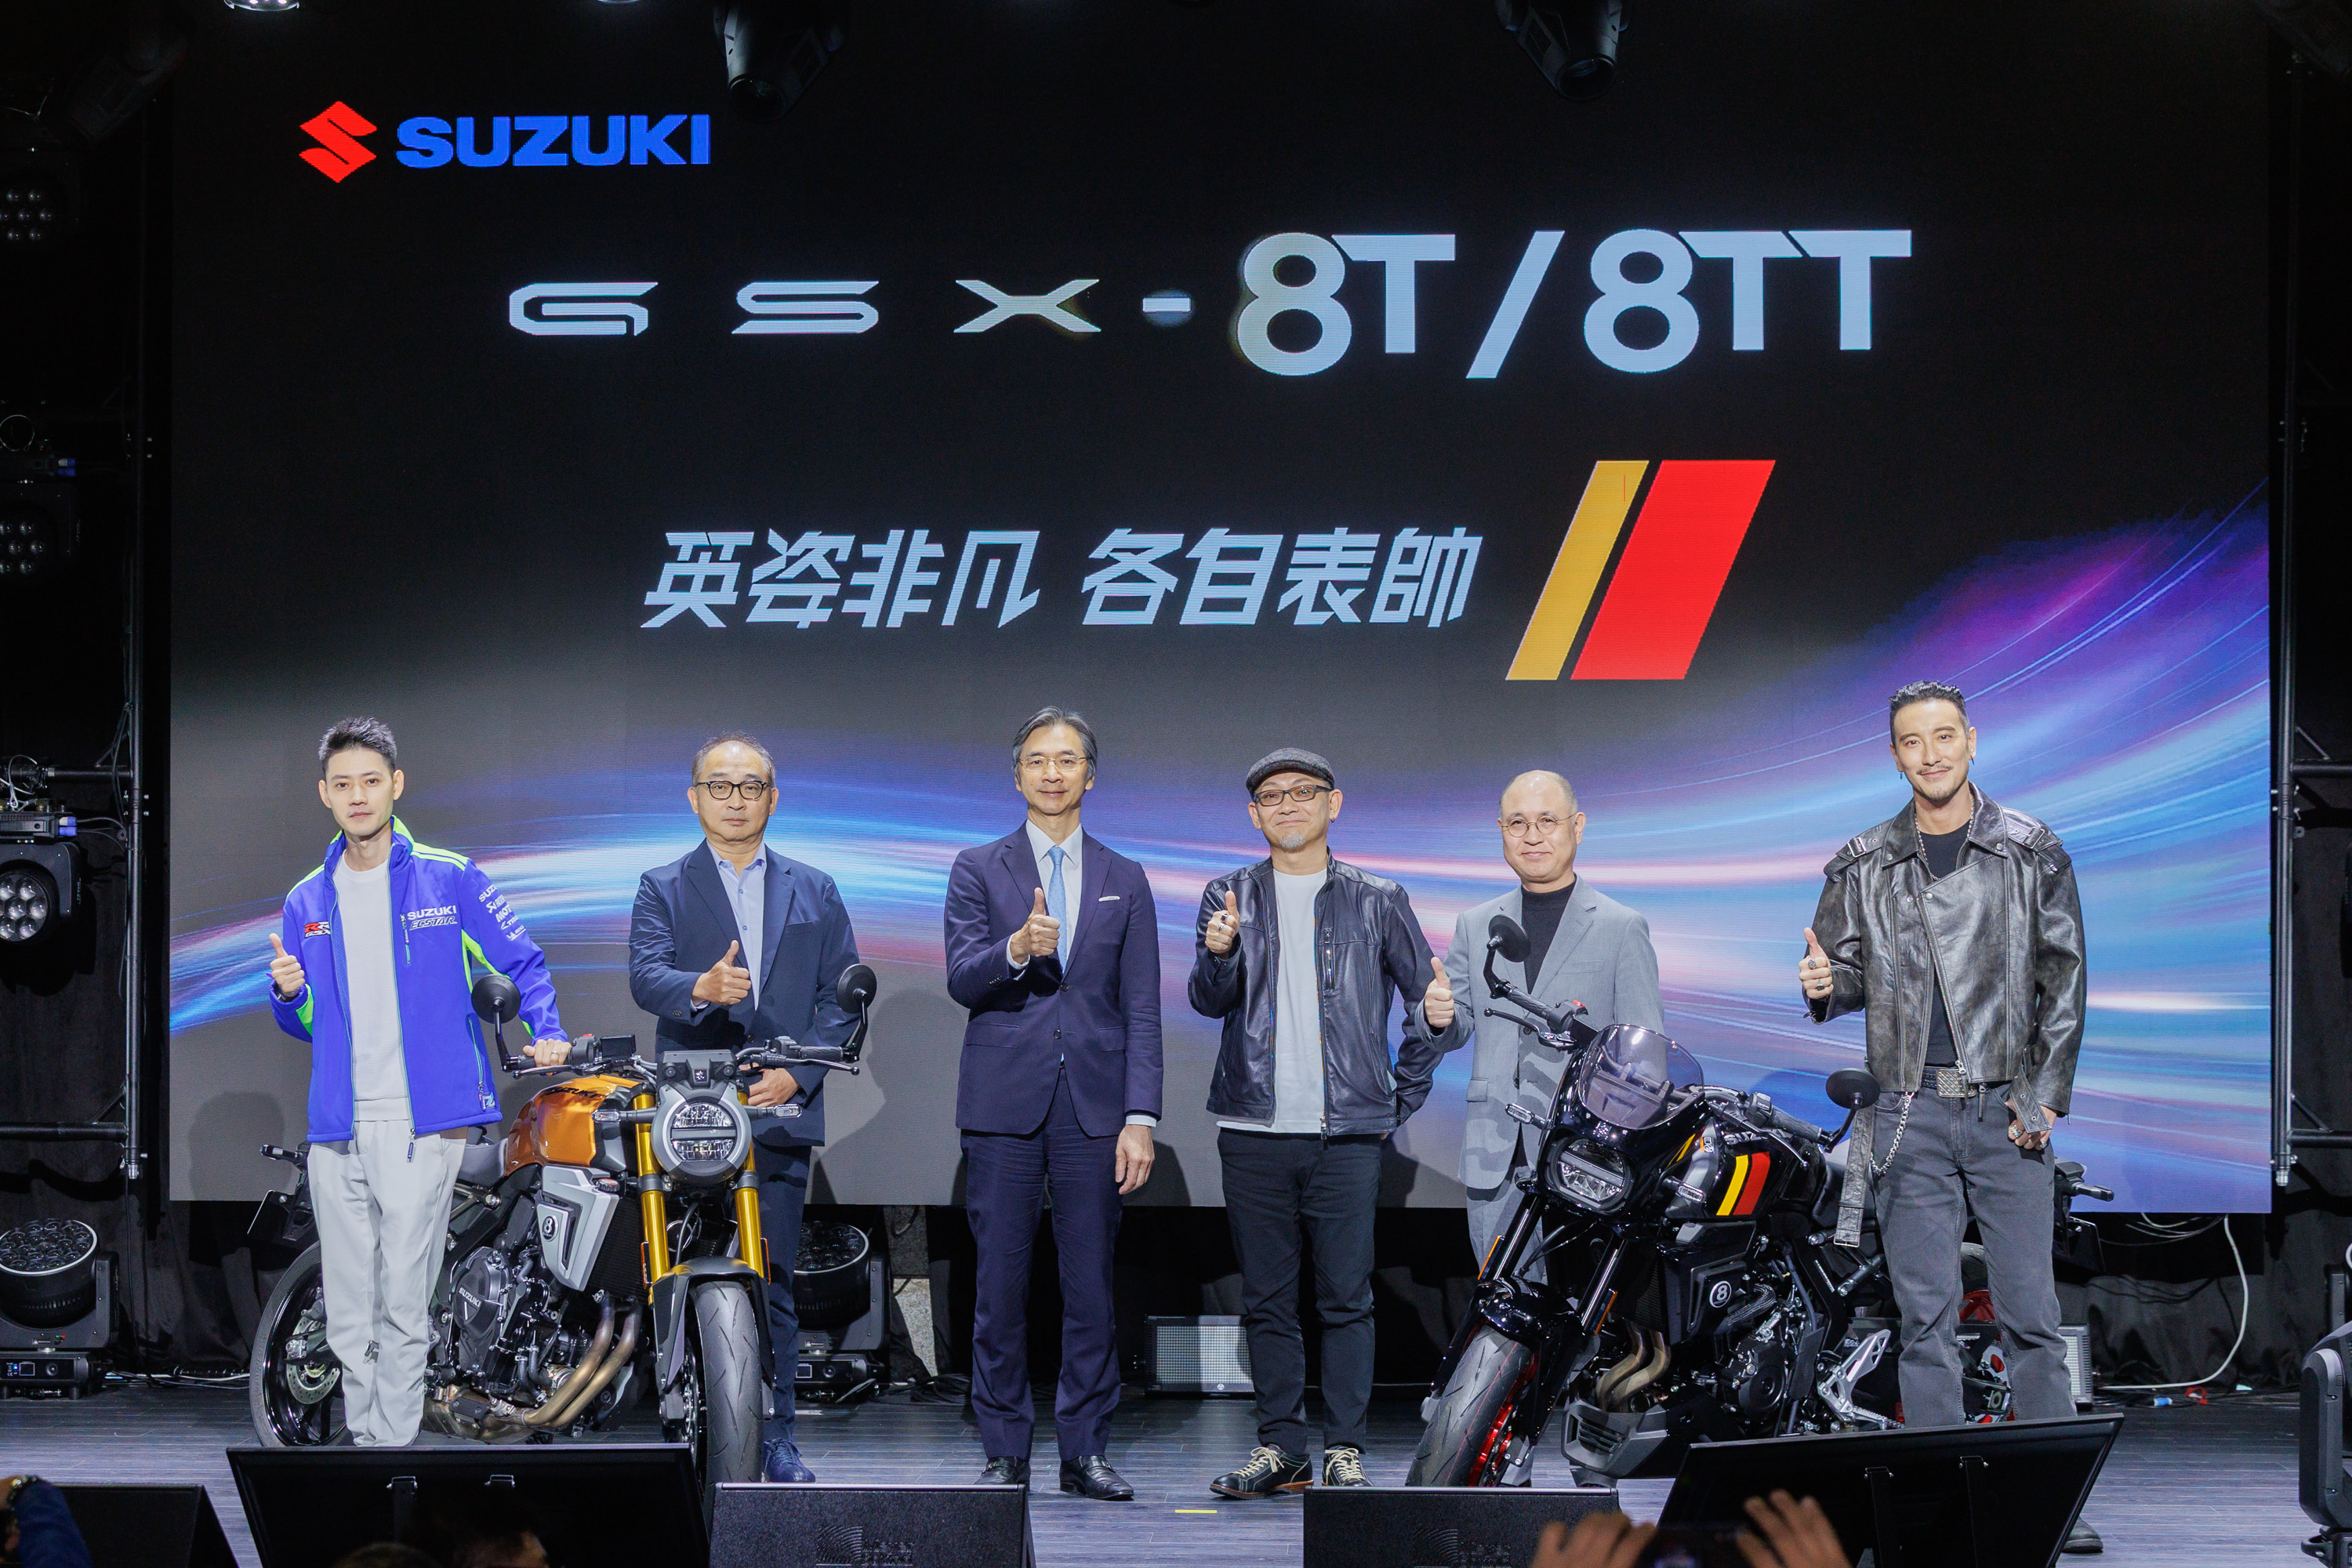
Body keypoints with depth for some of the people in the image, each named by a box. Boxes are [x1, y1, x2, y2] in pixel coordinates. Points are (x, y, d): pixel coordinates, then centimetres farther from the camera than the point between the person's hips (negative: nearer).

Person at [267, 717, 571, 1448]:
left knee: (403, 1302, -7)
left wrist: (547, 1032, -5)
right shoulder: (307, 902, 14)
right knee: (348, 1310, 6)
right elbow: (306, 1025, 19)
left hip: (421, 1123, -4)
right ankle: (363, 1437, 15)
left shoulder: (448, 880, 2)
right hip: (337, 1127, 4)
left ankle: (391, 1444, -4)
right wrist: (289, 994, -3)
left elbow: (523, 961, 9)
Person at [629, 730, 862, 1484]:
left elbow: (842, 997, 10)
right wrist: (702, 988, -29)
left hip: (780, 1110, 1)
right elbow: (645, 977, -7)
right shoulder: (663, 889, 10)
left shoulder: (814, 892, 17)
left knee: (774, 1282, 1)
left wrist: (797, 1072, -5)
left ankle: (776, 1437, 5)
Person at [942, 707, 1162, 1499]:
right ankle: (1005, 1452, 9)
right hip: (1003, 1105, -1)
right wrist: (1015, 949, -26)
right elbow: (960, 978, -4)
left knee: (1091, 1285, 0)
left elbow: (1141, 1009, 7)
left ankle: (1085, 1450, 9)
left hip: (1092, 1106, 1)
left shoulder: (1125, 881, 12)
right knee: (1000, 1284, 1)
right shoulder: (978, 870, 8)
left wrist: (1141, 1118, -2)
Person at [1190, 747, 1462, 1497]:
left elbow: (1428, 1000, 13)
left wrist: (1402, 1098, 6)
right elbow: (1208, 1000, -1)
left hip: (1349, 1131, -1)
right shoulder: (1230, 897, 11)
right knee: (1267, 1298, 5)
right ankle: (1281, 1447, 10)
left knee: (1346, 1296, -3)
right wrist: (1220, 954, -23)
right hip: (1254, 1129, 1)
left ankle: (1345, 1450, 2)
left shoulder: (1376, 902, 9)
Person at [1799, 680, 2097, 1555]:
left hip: (2009, 1112, -1)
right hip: (1912, 1115, 1)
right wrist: (1824, 985, -12)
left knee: (2031, 1311, -3)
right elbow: (1850, 973, 13)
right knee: (1926, 1316, 1)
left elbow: (2064, 980, 5)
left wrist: (2047, 1096, -3)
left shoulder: (2033, 853, 5)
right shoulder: (1863, 867, 8)